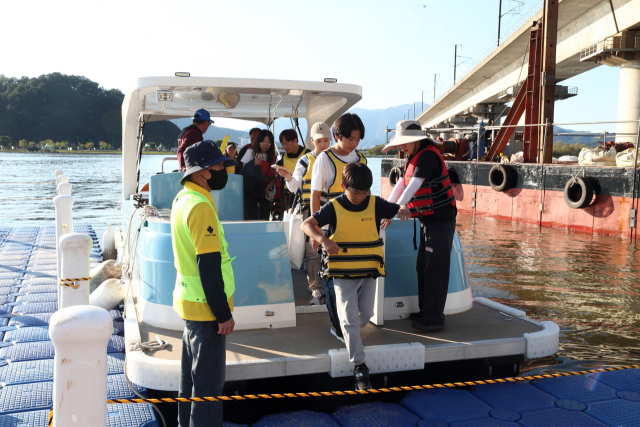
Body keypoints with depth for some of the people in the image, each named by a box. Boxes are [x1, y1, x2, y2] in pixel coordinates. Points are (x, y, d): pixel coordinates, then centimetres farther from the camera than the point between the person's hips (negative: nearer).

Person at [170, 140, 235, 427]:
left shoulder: (183, 198, 8)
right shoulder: (201, 206, -22)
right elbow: (209, 266, -25)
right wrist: (223, 313, -19)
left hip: (189, 302, 10)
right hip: (206, 307, -10)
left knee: (192, 376, 20)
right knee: (209, 382, 2)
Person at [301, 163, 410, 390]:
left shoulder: (375, 204, -2)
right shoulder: (334, 207, -9)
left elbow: (398, 210, 1)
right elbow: (307, 224, -14)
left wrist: (404, 209, -25)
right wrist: (322, 239, -33)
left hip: (369, 271, 3)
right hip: (343, 273, -3)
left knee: (366, 313, 11)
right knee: (349, 319, -3)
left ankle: (349, 335, 44)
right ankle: (359, 365, 4)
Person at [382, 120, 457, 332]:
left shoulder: (427, 156, -18)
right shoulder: (413, 157, 12)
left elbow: (414, 185, -24)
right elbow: (402, 183, 15)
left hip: (440, 219, -10)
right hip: (428, 219, 10)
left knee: (435, 269, -6)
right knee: (423, 267, 14)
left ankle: (434, 318, 0)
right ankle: (426, 311, 24)